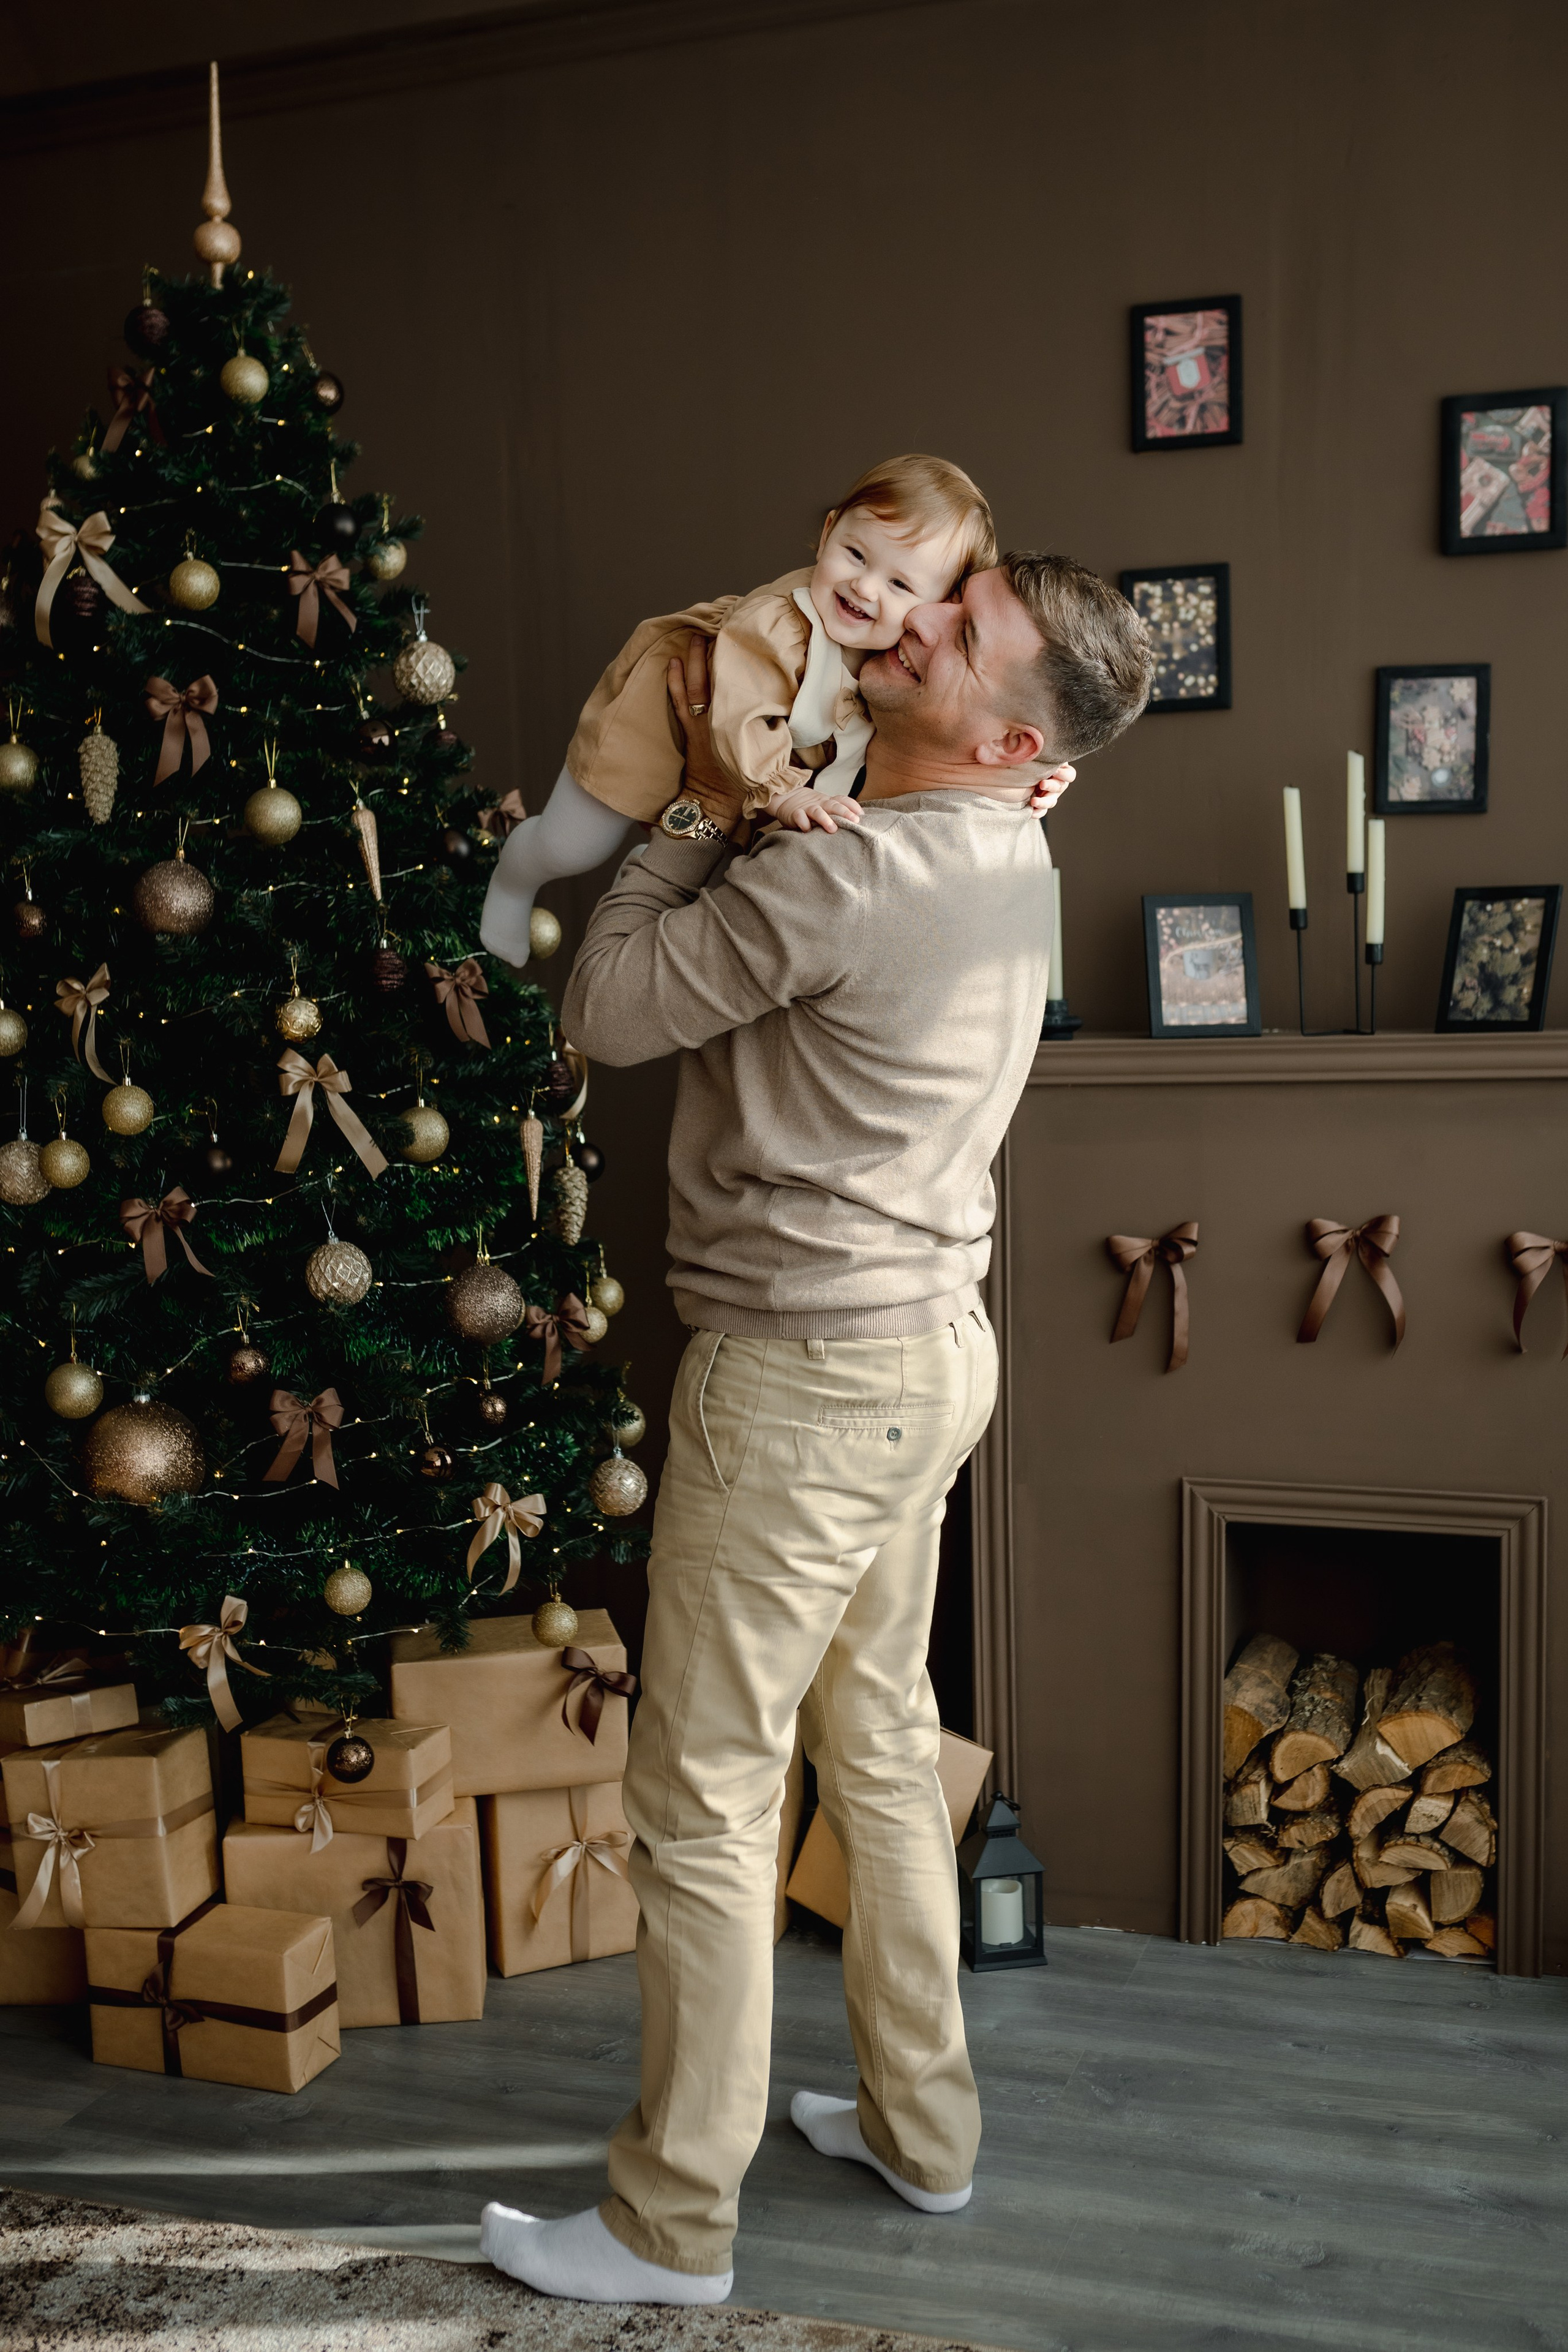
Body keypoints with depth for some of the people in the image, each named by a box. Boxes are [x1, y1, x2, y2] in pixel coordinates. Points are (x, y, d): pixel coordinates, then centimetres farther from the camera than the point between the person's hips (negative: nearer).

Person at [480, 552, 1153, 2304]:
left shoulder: (843, 872, -23)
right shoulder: (1004, 855, 7)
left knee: (703, 1798, 3)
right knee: (882, 1747, 20)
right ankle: (922, 2129, 37)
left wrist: (707, 802, -4)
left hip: (805, 1373, -10)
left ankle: (673, 2224, 20)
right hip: (928, 1344, 10)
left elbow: (608, 1011, -13)